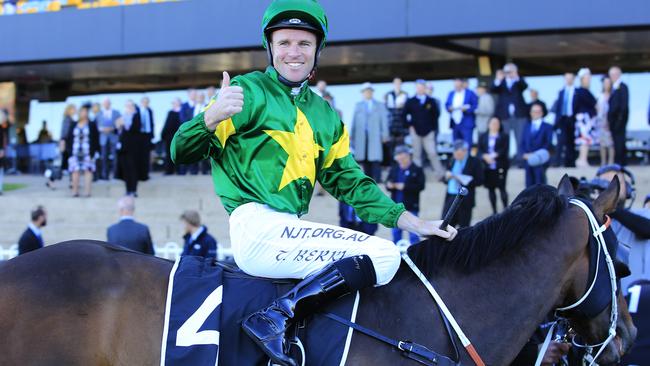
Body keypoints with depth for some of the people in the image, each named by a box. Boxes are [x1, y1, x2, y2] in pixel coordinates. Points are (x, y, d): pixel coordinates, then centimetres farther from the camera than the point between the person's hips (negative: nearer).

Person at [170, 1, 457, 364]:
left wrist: (410, 221, 11)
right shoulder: (250, 92, -1)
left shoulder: (325, 115, 20)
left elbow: (348, 181, 22)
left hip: (290, 231, 8)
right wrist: (211, 118, -29)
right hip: (257, 226, -8)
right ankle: (275, 317, -24)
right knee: (384, 255, -16)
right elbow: (183, 153, -7)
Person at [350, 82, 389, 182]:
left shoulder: (379, 106, 13)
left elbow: (384, 121, 8)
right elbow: (354, 121, 13)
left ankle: (377, 180, -10)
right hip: (361, 136, 2)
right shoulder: (358, 106, 16)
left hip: (375, 136, -1)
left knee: (375, 158, -10)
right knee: (364, 159, -3)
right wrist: (351, 135, 7)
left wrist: (385, 135, 0)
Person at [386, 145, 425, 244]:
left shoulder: (417, 170, -5)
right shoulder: (394, 169, 11)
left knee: (413, 233, -2)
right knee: (396, 231, 13)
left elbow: (421, 186, -13)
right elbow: (388, 183, 13)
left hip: (411, 206, -5)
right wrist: (389, 185, -11)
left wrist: (405, 187, -20)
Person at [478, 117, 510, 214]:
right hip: (487, 167, 3)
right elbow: (480, 150, 7)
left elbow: (505, 150, -6)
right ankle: (494, 211, 13)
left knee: (502, 188, -7)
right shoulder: (483, 137, 13)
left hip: (500, 167, -3)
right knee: (491, 189, 5)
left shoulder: (504, 136, 4)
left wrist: (494, 155, -18)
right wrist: (485, 156, -13)